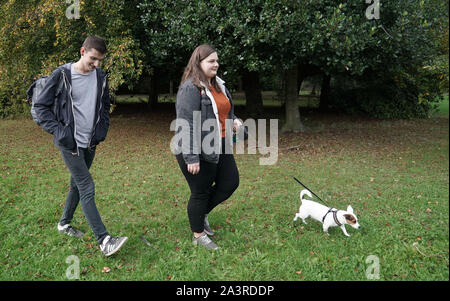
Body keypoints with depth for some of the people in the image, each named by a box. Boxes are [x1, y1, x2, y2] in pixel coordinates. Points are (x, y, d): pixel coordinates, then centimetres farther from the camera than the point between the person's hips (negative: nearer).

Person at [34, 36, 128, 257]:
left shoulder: (100, 77, 5)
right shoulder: (62, 75, -11)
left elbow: (105, 106, 19)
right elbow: (41, 106, -6)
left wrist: (102, 130, 5)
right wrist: (58, 131, -14)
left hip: (90, 143, 6)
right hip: (70, 143, -6)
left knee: (77, 185, 18)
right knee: (87, 188, -10)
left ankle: (64, 223, 39)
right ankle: (104, 240, -9)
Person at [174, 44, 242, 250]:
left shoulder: (218, 84, 13)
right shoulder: (190, 88, -16)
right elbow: (186, 125, -21)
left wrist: (233, 120, 5)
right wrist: (191, 157, -24)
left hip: (219, 147, 9)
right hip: (199, 151, -9)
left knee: (230, 182, 13)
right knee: (200, 192, 5)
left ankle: (202, 213, 35)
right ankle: (198, 235, 25)